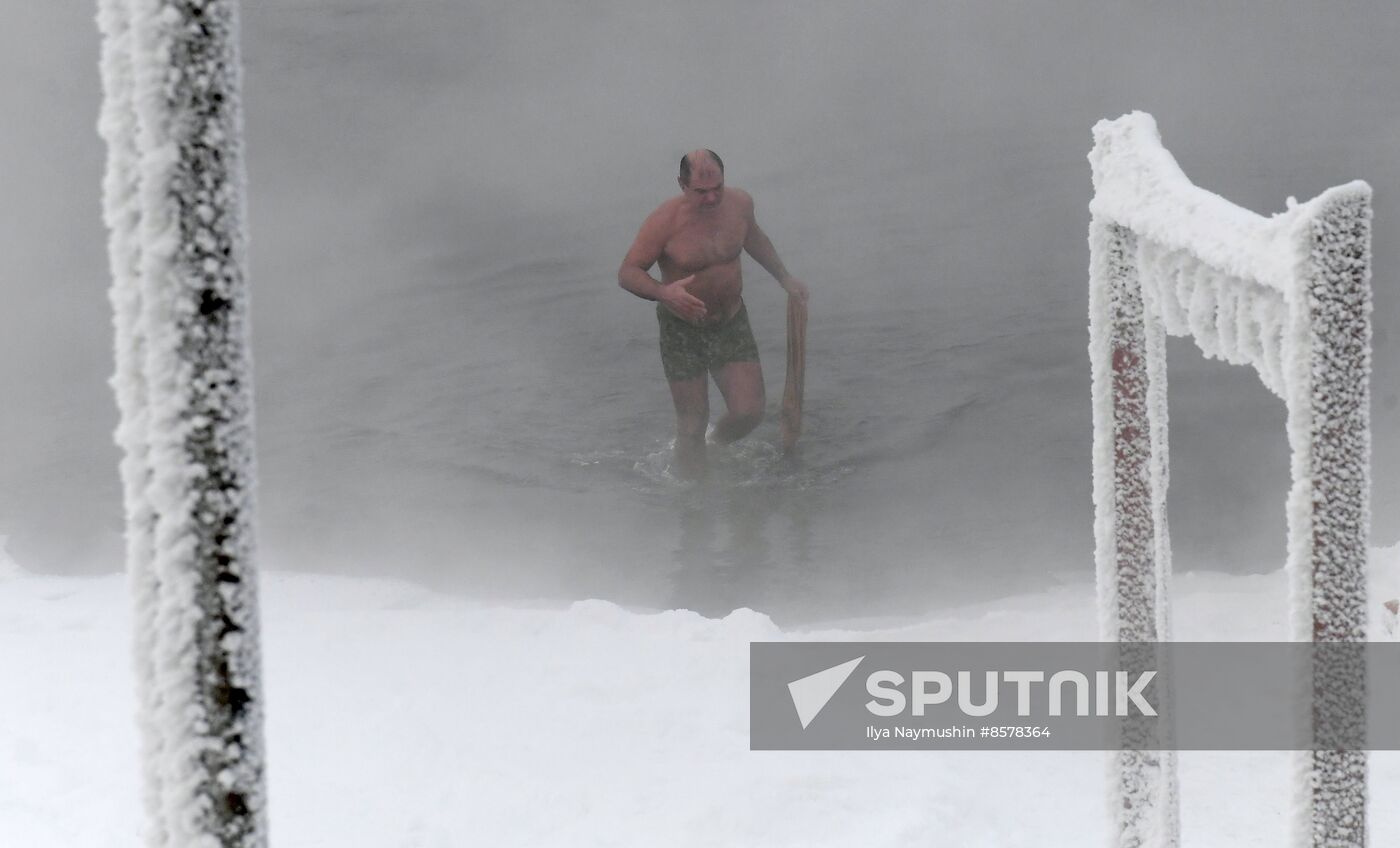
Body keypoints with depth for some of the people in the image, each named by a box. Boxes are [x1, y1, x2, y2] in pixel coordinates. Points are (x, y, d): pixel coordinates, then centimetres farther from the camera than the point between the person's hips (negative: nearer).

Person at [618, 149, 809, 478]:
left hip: (732, 322, 4)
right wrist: (664, 293, -38)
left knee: (749, 411, -2)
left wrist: (785, 278, 20)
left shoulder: (739, 202, -8)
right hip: (682, 330, -4)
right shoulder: (664, 221, -22)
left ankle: (717, 446, 32)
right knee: (692, 424, 2)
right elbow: (628, 272, -20)